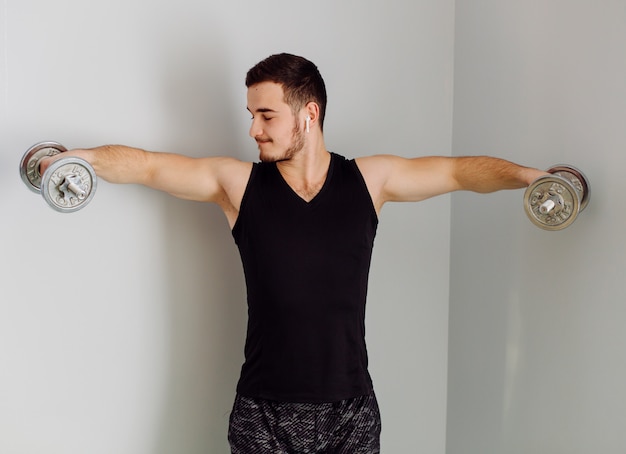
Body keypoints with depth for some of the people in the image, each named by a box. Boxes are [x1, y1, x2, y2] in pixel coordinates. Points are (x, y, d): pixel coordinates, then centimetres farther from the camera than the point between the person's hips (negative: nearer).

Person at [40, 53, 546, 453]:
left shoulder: (369, 179, 2)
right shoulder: (237, 183, 0)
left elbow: (460, 170, 3)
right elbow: (146, 165, -4)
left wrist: (528, 175, -8)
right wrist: (79, 157, -19)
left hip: (351, 409, 1)